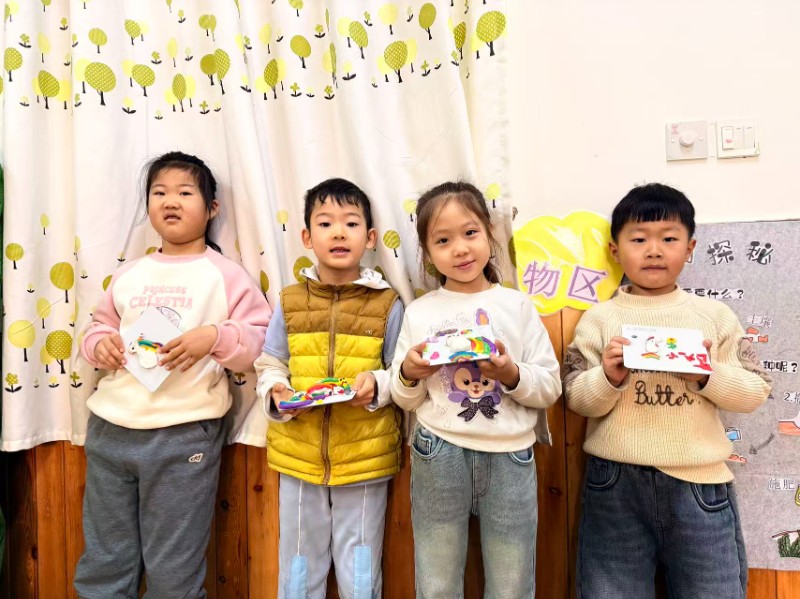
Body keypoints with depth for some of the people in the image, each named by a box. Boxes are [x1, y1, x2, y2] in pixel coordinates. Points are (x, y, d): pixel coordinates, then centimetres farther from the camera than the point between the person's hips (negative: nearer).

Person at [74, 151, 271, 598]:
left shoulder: (225, 275, -2)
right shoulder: (129, 274, 11)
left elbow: (261, 341, -6)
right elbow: (100, 323, 21)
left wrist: (214, 337, -22)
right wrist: (100, 344, 0)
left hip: (182, 435, -5)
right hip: (110, 429, 5)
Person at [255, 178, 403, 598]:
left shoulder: (387, 304, -5)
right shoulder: (289, 302, 1)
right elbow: (269, 367, 6)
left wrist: (378, 386, -21)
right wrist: (276, 395, -14)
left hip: (365, 459, -1)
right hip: (298, 456, 2)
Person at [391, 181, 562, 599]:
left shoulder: (517, 305, 1)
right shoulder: (419, 312, 2)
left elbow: (551, 388, 1)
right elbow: (405, 400, 7)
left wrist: (513, 375, -18)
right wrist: (409, 372, -14)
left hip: (510, 455, 0)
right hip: (439, 455, 0)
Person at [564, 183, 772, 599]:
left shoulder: (714, 314, 5)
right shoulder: (599, 318, 1)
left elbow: (755, 392, 4)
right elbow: (576, 400, -2)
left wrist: (708, 375, -14)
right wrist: (609, 378, -21)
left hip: (699, 482, 1)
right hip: (616, 482, 0)